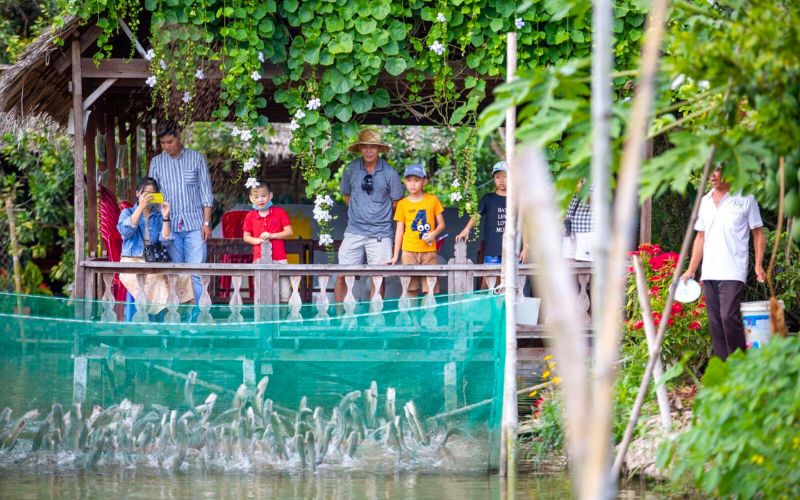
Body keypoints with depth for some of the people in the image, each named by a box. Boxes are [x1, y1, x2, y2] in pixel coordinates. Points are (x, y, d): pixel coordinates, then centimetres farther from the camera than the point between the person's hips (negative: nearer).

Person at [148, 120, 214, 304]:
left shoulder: (196, 158, 5)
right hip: (169, 226, 2)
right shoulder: (156, 162, 9)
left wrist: (206, 222, -3)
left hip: (194, 225, -2)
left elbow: (206, 193, 4)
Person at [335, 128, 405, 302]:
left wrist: (379, 215, 10)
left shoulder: (390, 173, -3)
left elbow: (396, 204, 6)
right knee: (342, 276, -3)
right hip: (354, 231, 2)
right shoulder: (350, 169, 3)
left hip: (380, 233, -2)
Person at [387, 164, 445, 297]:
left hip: (429, 250, -1)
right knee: (411, 289, -1)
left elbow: (441, 224, 9)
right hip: (409, 251, 1)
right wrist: (395, 255, 4)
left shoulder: (432, 200, 4)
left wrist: (434, 233, -13)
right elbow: (399, 230, 8)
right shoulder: (402, 204, 6)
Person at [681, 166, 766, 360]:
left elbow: (758, 234, 3)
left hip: (733, 272, -6)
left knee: (729, 316, -18)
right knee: (715, 322, 4)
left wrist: (758, 265, -8)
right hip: (709, 272, 6)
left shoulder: (745, 199, 1)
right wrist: (691, 270, 15)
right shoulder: (704, 202, 16)